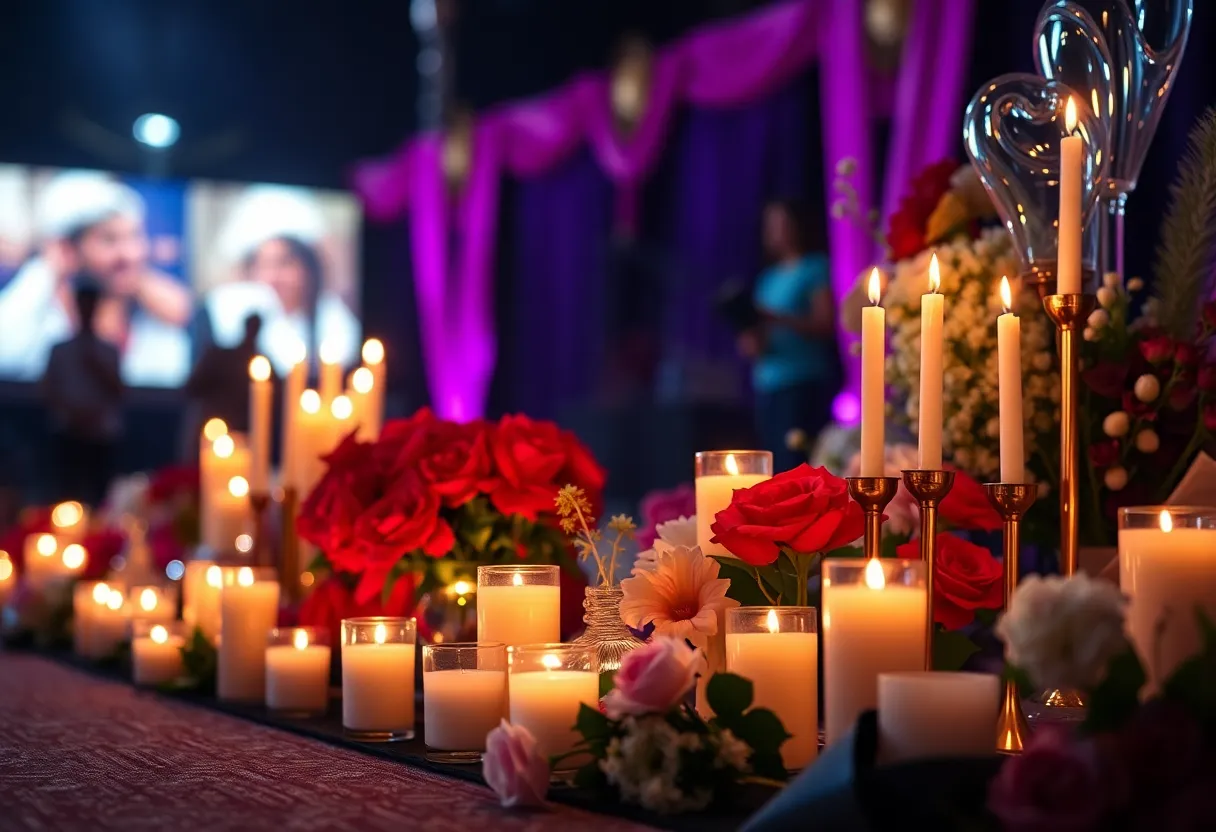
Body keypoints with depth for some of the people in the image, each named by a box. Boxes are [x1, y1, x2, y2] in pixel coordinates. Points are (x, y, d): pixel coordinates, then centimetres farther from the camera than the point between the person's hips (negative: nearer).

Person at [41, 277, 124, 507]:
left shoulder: (108, 352, 5)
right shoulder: (60, 350, 4)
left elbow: (117, 391, -1)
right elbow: (49, 391, 1)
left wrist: (97, 366, -13)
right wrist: (70, 411, -15)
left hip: (102, 436, 0)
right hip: (68, 434, 0)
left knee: (97, 495, -1)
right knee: (69, 493, -5)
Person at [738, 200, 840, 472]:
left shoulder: (815, 269, 0)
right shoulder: (768, 278, 19)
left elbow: (825, 325, -9)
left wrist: (777, 319, -20)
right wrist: (752, 341, 0)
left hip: (805, 384, -7)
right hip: (767, 385, 7)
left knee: (794, 468, -15)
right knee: (772, 470, 3)